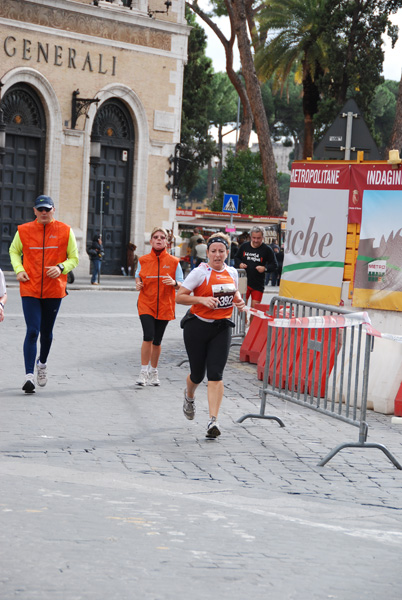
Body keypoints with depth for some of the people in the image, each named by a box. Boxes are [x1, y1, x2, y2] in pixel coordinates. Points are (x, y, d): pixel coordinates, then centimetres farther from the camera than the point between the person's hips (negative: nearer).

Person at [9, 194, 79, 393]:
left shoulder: (65, 231, 0)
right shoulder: (24, 230, 1)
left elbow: (74, 258, 7)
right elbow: (14, 251, 17)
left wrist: (61, 268, -13)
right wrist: (19, 270, -1)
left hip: (54, 290, 1)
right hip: (30, 290, -1)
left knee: (46, 332, 12)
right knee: (32, 331, -11)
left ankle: (42, 362, 41)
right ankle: (29, 376, -11)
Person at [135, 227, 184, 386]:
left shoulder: (173, 262, 1)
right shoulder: (143, 260, 4)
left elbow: (181, 284, 3)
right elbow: (138, 278, 15)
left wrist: (174, 283, -20)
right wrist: (138, 284, -8)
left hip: (164, 306, 1)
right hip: (146, 304, -1)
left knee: (157, 341, 6)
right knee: (148, 336, -17)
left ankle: (153, 372, 23)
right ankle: (144, 371, -7)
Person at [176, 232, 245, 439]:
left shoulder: (232, 272, 6)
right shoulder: (200, 272, -9)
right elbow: (179, 297, -10)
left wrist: (239, 301, 4)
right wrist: (201, 299, -23)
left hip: (221, 328, 3)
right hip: (198, 326, -3)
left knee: (215, 374, -9)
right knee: (197, 374, 8)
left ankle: (213, 420, -12)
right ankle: (189, 395, 45)